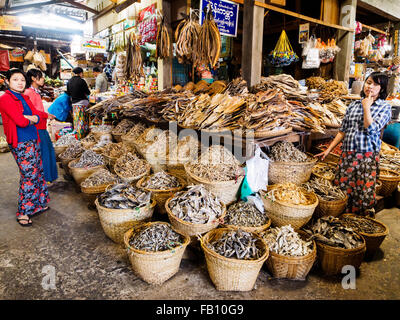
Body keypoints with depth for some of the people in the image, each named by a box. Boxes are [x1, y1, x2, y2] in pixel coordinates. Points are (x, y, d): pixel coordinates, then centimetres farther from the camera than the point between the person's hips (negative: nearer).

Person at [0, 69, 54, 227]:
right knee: (29, 175, -7)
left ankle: (37, 205, 29)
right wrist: (32, 120, -1)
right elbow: (21, 122, -20)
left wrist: (32, 118, -13)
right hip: (20, 143, -8)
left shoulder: (24, 98, 15)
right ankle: (23, 213, 6)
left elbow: (37, 113, 8)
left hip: (33, 139, 8)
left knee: (37, 172, 14)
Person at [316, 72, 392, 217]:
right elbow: (342, 131, 15)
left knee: (364, 193, -2)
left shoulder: (384, 107, 3)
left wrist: (366, 107, -7)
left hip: (368, 157, -3)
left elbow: (371, 128, -14)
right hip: (347, 155, 4)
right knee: (342, 191, 4)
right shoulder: (353, 105, 13)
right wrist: (328, 150, 13)